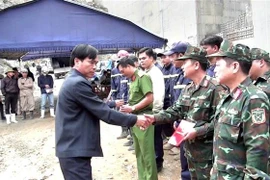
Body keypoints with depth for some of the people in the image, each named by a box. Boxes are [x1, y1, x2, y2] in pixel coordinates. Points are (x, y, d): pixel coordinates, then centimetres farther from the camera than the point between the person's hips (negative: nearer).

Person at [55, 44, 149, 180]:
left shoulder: (73, 81, 14)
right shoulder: (78, 83, -20)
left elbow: (97, 106, 21)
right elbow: (104, 113, -20)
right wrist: (134, 120, -12)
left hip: (73, 147, 11)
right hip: (75, 150, -11)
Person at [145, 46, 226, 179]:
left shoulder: (215, 88, -19)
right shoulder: (187, 89, 9)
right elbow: (175, 110, 8)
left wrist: (197, 131, -25)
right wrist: (155, 118, -6)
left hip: (206, 150, -8)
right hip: (189, 147, 8)